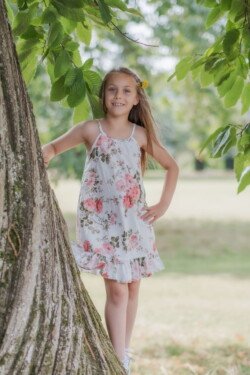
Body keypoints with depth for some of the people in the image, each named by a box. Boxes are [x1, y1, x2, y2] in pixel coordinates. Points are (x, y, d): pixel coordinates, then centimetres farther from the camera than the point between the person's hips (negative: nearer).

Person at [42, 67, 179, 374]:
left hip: (135, 220, 3)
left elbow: (171, 166, 15)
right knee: (116, 289, -10)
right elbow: (53, 147, 9)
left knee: (132, 285, 8)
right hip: (101, 220, -3)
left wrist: (164, 204, 7)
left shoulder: (140, 134, 4)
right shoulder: (91, 130, -2)